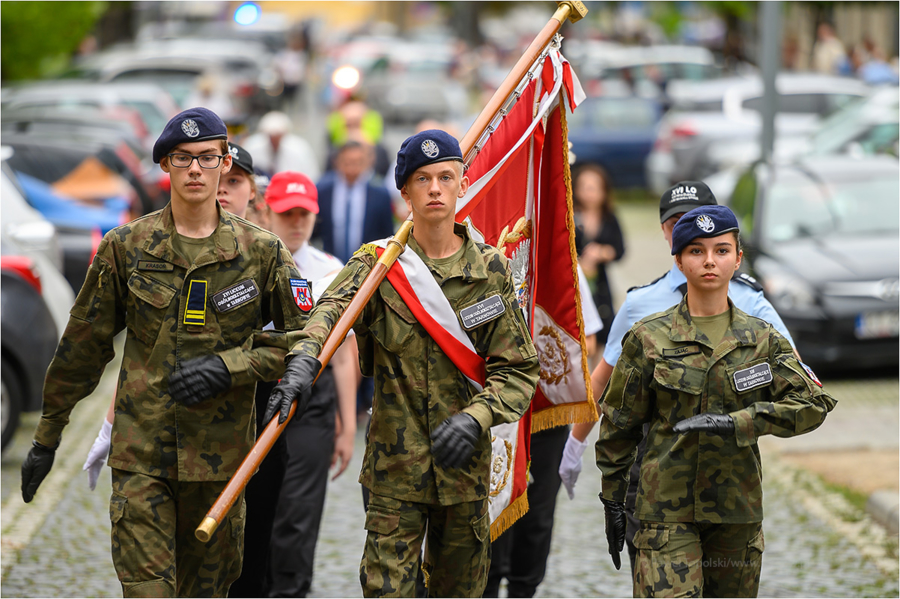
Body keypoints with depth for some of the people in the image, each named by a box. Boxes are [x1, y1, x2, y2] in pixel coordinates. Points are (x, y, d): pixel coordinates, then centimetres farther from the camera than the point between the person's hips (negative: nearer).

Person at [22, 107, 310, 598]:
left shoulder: (261, 252, 1)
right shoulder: (126, 248, 1)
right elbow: (82, 348, 8)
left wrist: (228, 366, -11)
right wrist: (47, 436, 12)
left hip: (220, 456, 1)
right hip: (141, 452, -1)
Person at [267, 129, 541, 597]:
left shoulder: (490, 270, 2)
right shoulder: (377, 264, -2)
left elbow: (519, 369, 2)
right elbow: (331, 309, -23)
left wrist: (476, 418, -17)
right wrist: (304, 357, -45)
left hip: (465, 468, 2)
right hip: (394, 468, -2)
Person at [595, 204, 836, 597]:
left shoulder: (762, 339, 5)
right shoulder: (648, 338, 0)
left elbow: (813, 404, -5)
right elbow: (618, 426, 5)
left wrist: (734, 423, -17)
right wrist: (612, 503, 5)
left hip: (738, 508, 3)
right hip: (667, 509, -3)